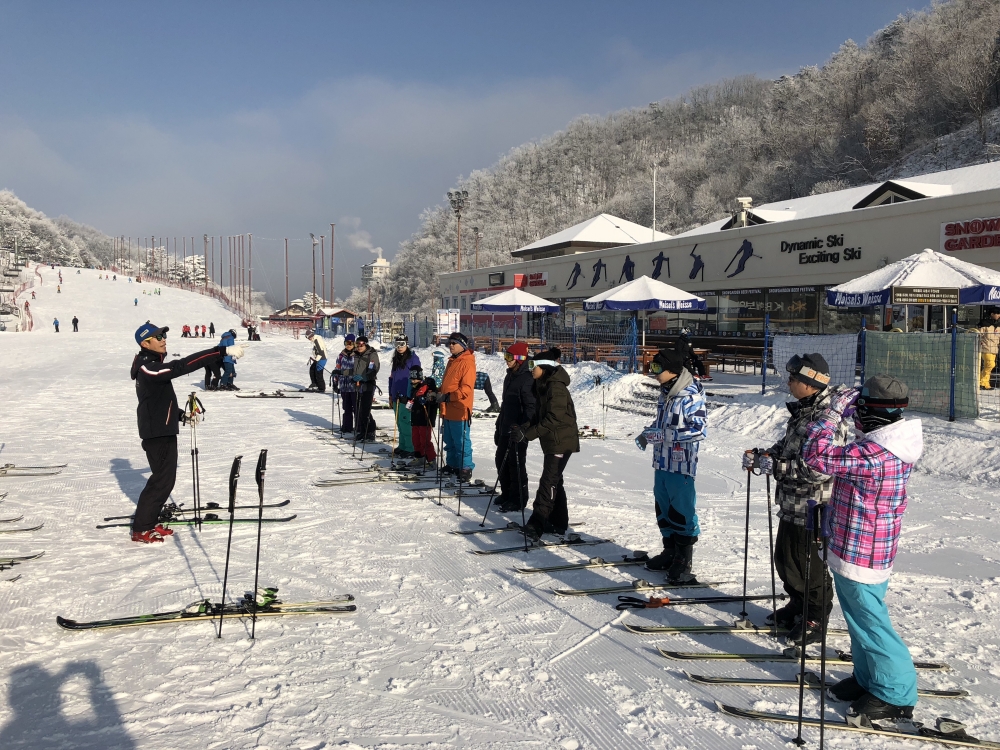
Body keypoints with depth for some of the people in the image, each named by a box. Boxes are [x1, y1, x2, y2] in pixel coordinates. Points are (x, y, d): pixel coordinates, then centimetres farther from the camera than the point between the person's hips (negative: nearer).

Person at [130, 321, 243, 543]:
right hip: (157, 433, -10)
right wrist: (223, 351, -39)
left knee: (166, 477, 15)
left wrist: (180, 414, 15)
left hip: (163, 431, 10)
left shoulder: (151, 366, 11)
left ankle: (149, 521, 26)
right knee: (162, 479, -3)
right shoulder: (148, 368, -22)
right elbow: (183, 366, -34)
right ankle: (141, 529, 6)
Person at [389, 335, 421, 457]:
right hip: (396, 396, 7)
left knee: (405, 422, -8)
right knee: (399, 422, 12)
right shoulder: (396, 359, 16)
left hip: (407, 397, -7)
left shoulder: (413, 358, -6)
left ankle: (410, 448, -3)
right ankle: (402, 446, 20)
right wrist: (391, 395, 18)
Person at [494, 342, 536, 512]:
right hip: (505, 428, 9)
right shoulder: (509, 377, 15)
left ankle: (518, 499, 8)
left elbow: (531, 408, -19)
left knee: (516, 463, -2)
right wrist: (498, 426, 21)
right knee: (501, 461, 14)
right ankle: (507, 494, 28)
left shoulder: (527, 379, -14)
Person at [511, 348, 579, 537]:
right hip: (550, 441, 10)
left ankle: (537, 524, -12)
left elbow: (553, 419, -26)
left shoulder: (556, 387, -19)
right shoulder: (542, 386, 11)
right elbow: (539, 415, 15)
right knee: (554, 481, 15)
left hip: (561, 442, -10)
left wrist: (527, 434, -29)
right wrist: (524, 427, -3)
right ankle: (558, 523, 24)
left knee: (548, 482, -11)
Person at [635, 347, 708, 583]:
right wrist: (648, 433, 3)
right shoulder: (666, 392, 11)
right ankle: (670, 552, 33)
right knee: (664, 510, 17)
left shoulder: (690, 396, -16)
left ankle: (683, 563, 11)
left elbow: (699, 430, -22)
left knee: (683, 513, 1)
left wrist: (659, 435, -23)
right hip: (662, 463, 9)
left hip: (681, 466, -9)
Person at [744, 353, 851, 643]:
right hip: (792, 504, 10)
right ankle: (798, 606, 40)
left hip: (812, 508, -10)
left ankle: (816, 619, 26)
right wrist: (761, 454, 3)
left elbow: (819, 468, -28)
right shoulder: (803, 411, 9)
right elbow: (788, 446, 19)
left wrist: (777, 466, -24)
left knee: (809, 565, 6)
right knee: (784, 559, 20)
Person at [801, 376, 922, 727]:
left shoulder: (872, 455, -30)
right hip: (862, 550, 10)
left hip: (859, 554, -10)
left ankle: (895, 696, 19)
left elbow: (817, 456, -27)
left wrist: (832, 414, -21)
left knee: (870, 623, 5)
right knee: (862, 619, 23)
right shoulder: (894, 444, 3)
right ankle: (869, 678, 38)